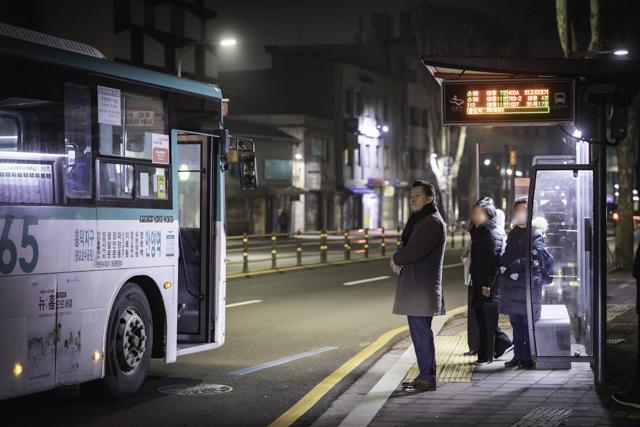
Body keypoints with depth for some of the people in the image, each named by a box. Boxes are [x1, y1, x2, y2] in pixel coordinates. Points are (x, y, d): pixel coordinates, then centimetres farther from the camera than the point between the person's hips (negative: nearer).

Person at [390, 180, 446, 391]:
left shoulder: (433, 222, -13)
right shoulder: (418, 220, 20)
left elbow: (415, 251, -22)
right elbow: (407, 247, 22)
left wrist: (396, 259, -3)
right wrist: (399, 262, 0)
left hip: (422, 288, -10)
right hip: (413, 287, 10)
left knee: (421, 331, -9)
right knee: (419, 330, 12)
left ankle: (427, 378, -7)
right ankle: (425, 375, 18)